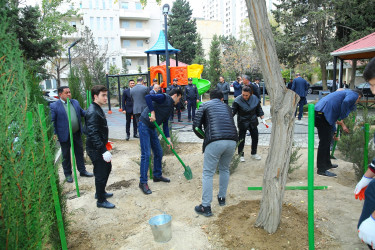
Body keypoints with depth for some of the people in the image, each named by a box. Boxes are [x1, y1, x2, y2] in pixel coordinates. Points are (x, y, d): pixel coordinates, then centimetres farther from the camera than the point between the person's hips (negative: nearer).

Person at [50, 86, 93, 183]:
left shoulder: (75, 102, 6)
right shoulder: (54, 106, -10)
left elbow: (82, 112, 13)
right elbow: (52, 121, -9)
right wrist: (54, 134, -15)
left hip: (77, 133, 5)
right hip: (65, 135, -5)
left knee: (79, 152, 15)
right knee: (66, 155, 11)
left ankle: (82, 170, 31)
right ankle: (68, 174, 27)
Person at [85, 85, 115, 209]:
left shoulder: (98, 109, 9)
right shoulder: (93, 112, -23)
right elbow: (93, 134, -28)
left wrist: (105, 142, 22)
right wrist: (103, 150, -30)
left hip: (100, 147, 10)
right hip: (95, 149, -10)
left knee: (107, 168, 22)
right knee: (101, 174, 1)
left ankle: (100, 192, 40)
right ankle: (101, 201, 19)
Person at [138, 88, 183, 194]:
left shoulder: (171, 107, 14)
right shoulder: (164, 97, -11)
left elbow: (165, 124, 15)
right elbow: (148, 97, -25)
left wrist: (168, 139, 8)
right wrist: (152, 112, -24)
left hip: (152, 128, 9)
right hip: (144, 126, -9)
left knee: (159, 153, 14)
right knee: (146, 154, -9)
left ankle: (157, 175, 32)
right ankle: (143, 182, 1)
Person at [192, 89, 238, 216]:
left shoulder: (205, 105, 15)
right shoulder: (227, 107, 27)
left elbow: (196, 126, 9)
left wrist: (204, 137, 25)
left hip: (215, 142, -5)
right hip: (232, 141, 5)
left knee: (208, 173, 3)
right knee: (224, 170, 24)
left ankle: (206, 207, 6)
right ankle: (222, 198, 37)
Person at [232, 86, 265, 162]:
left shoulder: (255, 99, -7)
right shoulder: (237, 100, -19)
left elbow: (259, 109, 7)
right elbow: (232, 111, -17)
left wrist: (263, 118, 7)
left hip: (253, 122, 4)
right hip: (242, 123, -4)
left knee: (255, 137, 12)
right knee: (241, 139, 3)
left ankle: (254, 154, 31)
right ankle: (241, 155, 19)